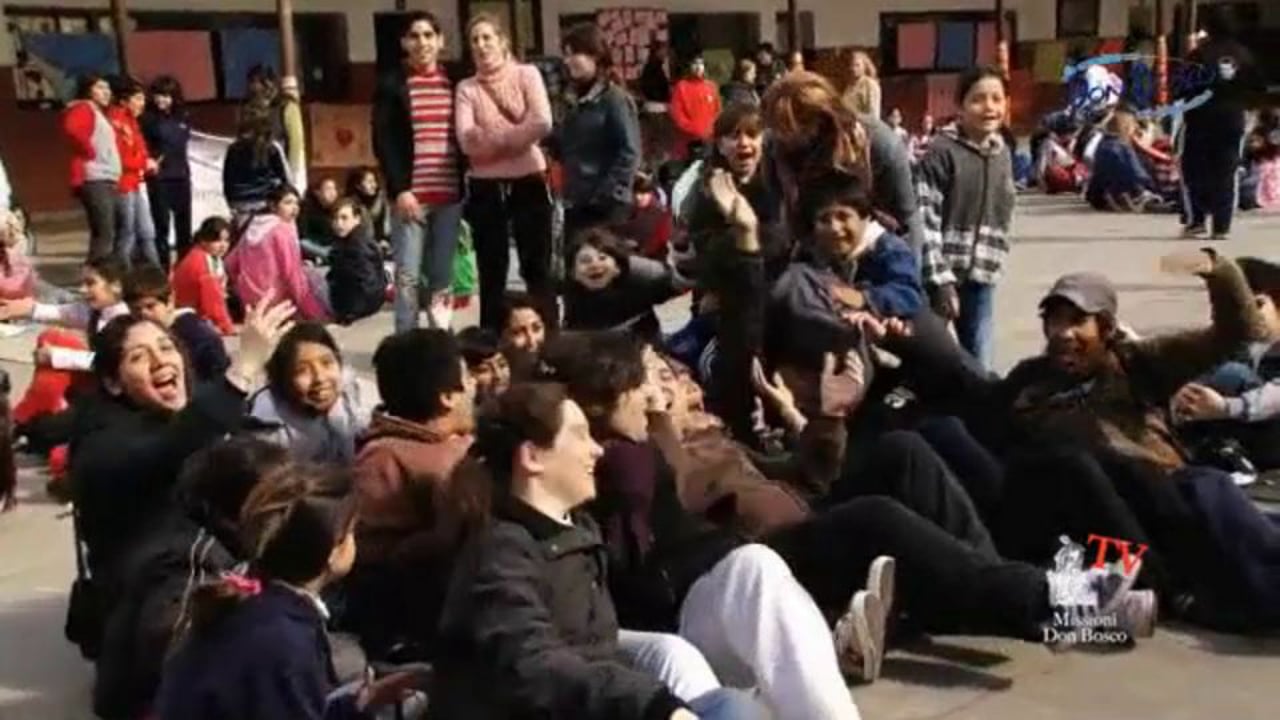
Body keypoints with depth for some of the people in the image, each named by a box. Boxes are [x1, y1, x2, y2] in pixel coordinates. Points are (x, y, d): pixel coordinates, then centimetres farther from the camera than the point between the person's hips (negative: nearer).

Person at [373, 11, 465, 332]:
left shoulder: (455, 82, 11)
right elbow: (383, 141, -3)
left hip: (450, 193, 3)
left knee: (442, 276, 5)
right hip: (411, 193, -3)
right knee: (408, 275, -6)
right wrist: (399, 188, -12)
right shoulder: (392, 83, 3)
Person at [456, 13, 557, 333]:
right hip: (485, 187, 2)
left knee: (537, 267, 2)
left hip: (528, 181, -2)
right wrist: (514, 136, -14)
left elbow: (542, 124, -14)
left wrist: (493, 138, -9)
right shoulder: (466, 88, 5)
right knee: (491, 273, 7)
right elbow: (467, 141, -10)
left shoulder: (526, 74, 2)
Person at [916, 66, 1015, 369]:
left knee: (980, 368, 9)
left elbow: (1004, 214, 16)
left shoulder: (1002, 154, 8)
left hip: (981, 278, 6)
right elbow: (925, 220, -15)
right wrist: (941, 279, -18)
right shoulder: (942, 152, -11)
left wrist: (994, 262, 8)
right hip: (940, 275, -5)